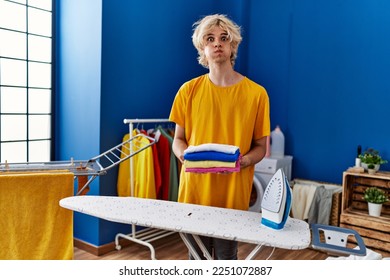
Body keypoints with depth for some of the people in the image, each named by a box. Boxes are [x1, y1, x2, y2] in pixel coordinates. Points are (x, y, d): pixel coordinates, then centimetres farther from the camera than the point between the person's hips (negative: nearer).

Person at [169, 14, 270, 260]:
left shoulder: (256, 93, -2)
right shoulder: (189, 90, 3)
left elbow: (260, 146, 3)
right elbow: (178, 139, 8)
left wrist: (243, 161, -18)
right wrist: (184, 153, -14)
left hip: (233, 194, -1)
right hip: (194, 190, 2)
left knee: (226, 257, 9)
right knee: (197, 257, 13)